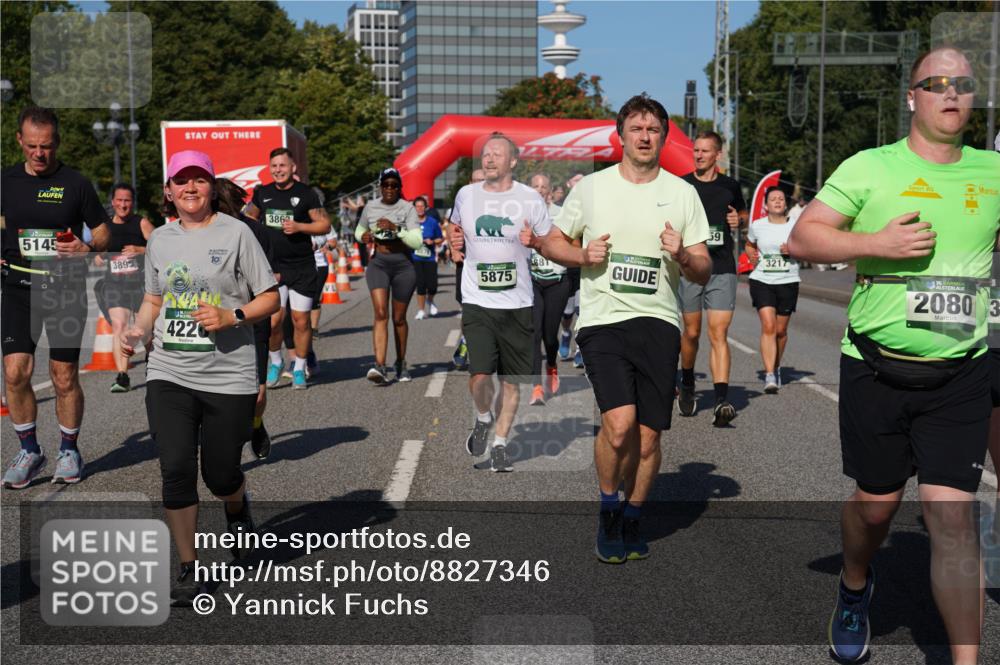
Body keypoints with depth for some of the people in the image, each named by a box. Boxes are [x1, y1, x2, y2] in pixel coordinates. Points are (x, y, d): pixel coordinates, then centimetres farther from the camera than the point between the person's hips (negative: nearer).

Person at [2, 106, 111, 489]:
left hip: (66, 289, -2)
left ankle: (69, 450, 23)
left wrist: (87, 248, -17)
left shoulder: (76, 183, -1)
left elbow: (103, 234, 4)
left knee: (65, 379, 3)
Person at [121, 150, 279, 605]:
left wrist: (231, 316, -18)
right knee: (176, 471, -5)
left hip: (228, 376, -3)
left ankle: (238, 509, 43)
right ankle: (188, 570, 11)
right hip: (168, 375, 3)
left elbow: (270, 299, -2)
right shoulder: (160, 239, 11)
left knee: (220, 475, 4)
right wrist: (138, 331, 3)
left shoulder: (235, 232, -3)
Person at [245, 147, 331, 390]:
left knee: (301, 321, 2)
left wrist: (299, 227, -15)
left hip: (302, 267, -1)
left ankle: (299, 368, 19)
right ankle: (275, 362, 18)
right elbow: (250, 217, 27)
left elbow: (325, 224, -2)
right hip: (272, 267, 2)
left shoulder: (306, 194, -2)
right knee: (273, 320, -8)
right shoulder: (262, 193, 8)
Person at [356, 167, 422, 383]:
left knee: (398, 318, 8)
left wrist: (396, 228, -25)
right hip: (378, 263, 1)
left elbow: (417, 241, -12)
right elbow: (359, 229, 25)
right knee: (380, 313, -16)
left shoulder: (408, 208, -3)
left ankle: (401, 363, 28)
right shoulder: (370, 207, 7)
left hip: (403, 265, -1)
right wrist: (363, 235, 1)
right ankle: (380, 366, -25)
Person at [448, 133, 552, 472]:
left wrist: (535, 241, -15)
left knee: (511, 380, 7)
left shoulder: (530, 199, -1)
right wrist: (456, 242, 4)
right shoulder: (465, 194, 7)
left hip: (517, 304, 0)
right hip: (477, 301, 1)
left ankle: (500, 443, 24)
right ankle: (483, 419, 19)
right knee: (479, 376, -13)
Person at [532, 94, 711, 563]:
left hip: (659, 322, 2)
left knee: (648, 437, 3)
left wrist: (682, 255, -14)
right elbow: (551, 243, 14)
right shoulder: (592, 187, 7)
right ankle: (608, 507, 7)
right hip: (602, 319, -2)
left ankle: (631, 519, 26)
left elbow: (704, 273, 8)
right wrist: (583, 255, -5)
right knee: (619, 423, -19)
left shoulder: (682, 193, 8)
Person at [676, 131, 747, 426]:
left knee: (719, 334, -10)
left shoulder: (730, 186, 9)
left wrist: (738, 221, 1)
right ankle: (687, 384, 35)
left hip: (722, 269, 0)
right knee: (691, 333, 9)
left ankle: (722, 400, -17)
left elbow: (743, 214, 25)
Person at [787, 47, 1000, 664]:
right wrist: (877, 243, -17)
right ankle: (855, 587, 45)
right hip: (876, 370, -1)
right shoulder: (870, 167, -1)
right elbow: (802, 238, -4)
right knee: (878, 501, 13)